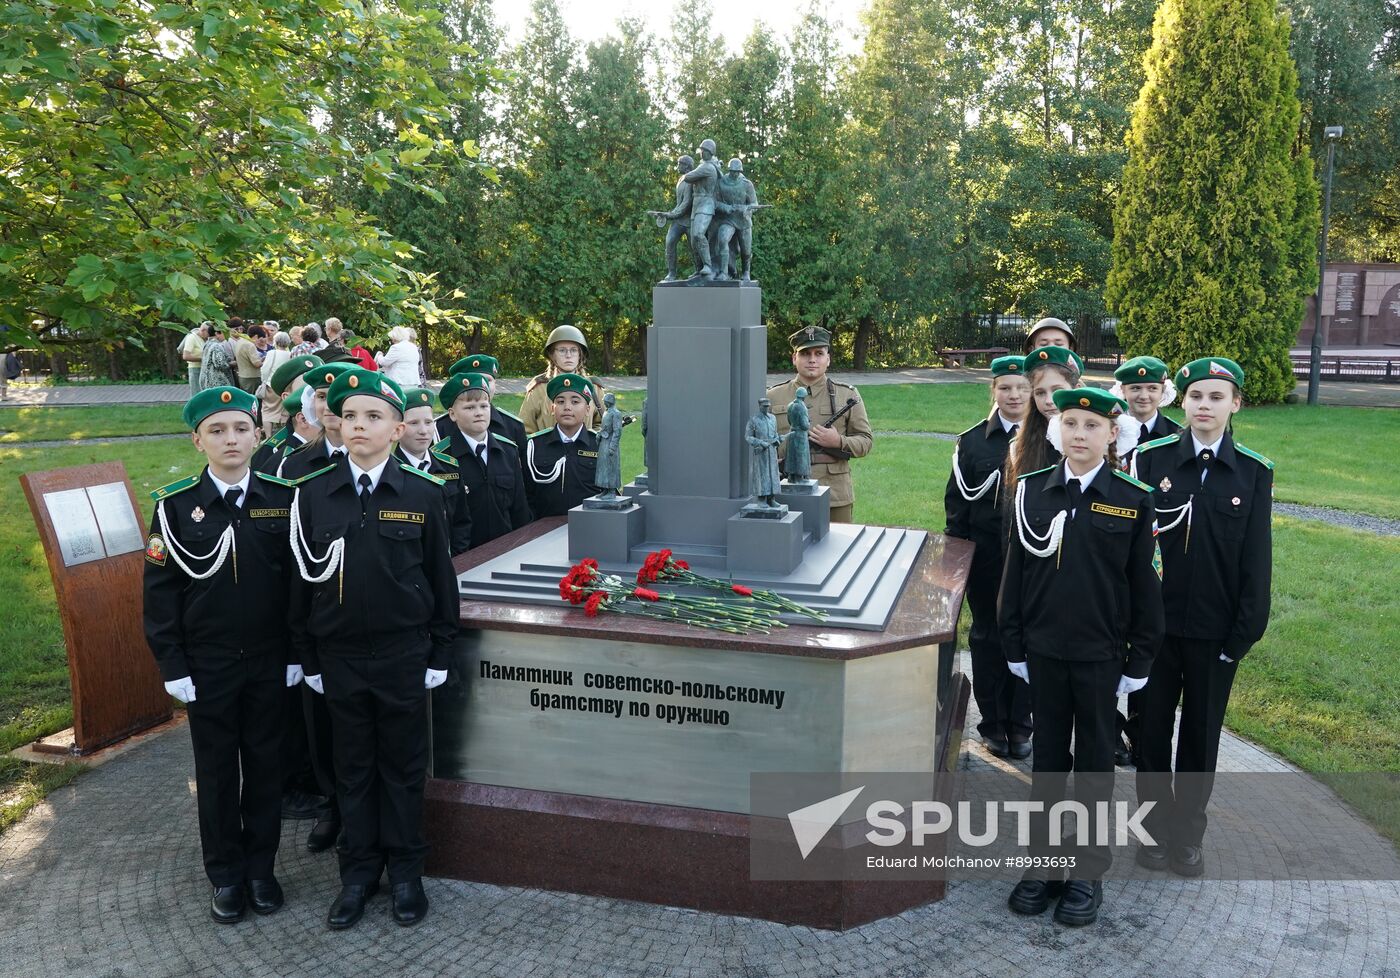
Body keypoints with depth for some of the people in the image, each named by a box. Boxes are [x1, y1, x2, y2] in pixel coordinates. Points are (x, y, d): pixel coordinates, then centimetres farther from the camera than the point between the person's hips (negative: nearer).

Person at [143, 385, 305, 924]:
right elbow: (160, 591, -3)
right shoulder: (176, 505, -6)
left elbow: (299, 580, 0)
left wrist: (297, 653, -1)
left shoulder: (282, 497, -4)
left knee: (265, 762, 12)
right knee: (217, 768, 12)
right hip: (208, 664, -1)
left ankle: (261, 867, 28)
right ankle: (226, 874, 27)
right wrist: (172, 666, -6)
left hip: (269, 659, 1)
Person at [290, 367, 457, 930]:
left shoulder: (422, 494, -6)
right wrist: (308, 657, 4)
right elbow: (303, 578, 3)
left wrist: (439, 653, 0)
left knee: (404, 766, 11)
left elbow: (441, 578, -1)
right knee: (353, 767, 14)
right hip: (339, 656, 2)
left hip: (404, 655, -1)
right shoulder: (313, 492, -2)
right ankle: (359, 870, 30)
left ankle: (406, 871, 28)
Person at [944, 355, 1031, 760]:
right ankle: (993, 724, 22)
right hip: (986, 555, 1)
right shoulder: (973, 440, 2)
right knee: (987, 636, 9)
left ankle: (1020, 725, 21)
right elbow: (957, 499, 3)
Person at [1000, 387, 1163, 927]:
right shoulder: (1032, 490, -2)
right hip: (1044, 650, 2)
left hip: (1101, 655, -2)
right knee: (1047, 755, 13)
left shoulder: (1134, 499, -7)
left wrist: (1139, 661, -3)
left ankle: (1088, 870, 25)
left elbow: (1145, 586, -3)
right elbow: (1015, 571, 3)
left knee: (1094, 760, 11)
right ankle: (1044, 861, 27)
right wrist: (1013, 646, 3)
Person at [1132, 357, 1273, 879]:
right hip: (1156, 620, 0)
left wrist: (1245, 631, -4)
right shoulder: (1152, 458, -5)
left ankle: (1188, 830, 31)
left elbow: (1256, 558, -1)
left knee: (1201, 733, 14)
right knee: (1152, 726, 11)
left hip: (1215, 628, 0)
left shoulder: (1254, 472, -3)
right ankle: (1155, 824, 29)